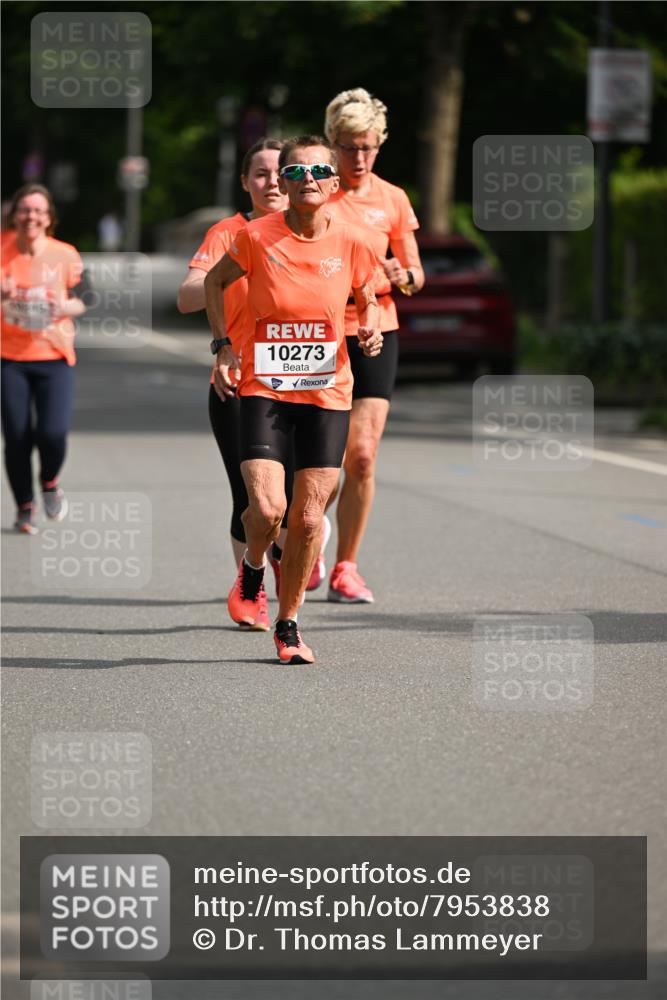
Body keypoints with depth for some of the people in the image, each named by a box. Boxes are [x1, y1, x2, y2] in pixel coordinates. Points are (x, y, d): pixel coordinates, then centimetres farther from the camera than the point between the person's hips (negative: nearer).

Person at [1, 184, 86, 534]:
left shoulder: (65, 256, 0)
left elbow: (79, 301, 7)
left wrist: (65, 307, -15)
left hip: (54, 357, 0)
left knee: (53, 433, -13)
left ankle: (49, 482, 21)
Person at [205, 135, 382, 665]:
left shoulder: (351, 242, -2)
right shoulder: (256, 236, -6)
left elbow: (367, 301, 16)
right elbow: (214, 282, 12)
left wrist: (371, 331, -6)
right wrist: (224, 344, 2)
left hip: (328, 392, 2)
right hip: (263, 387, -2)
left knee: (308, 517, 1)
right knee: (267, 509, -16)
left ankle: (288, 623, 20)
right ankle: (252, 566, 20)